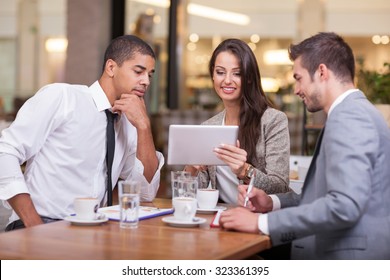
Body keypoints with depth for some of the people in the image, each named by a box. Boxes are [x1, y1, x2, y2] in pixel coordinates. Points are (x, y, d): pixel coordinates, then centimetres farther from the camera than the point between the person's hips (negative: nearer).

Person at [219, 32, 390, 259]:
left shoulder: (348, 116, -15)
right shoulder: (355, 113, 16)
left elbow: (345, 205, -26)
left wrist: (262, 222, -21)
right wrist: (272, 203, 4)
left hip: (347, 256, -9)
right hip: (342, 250, 9)